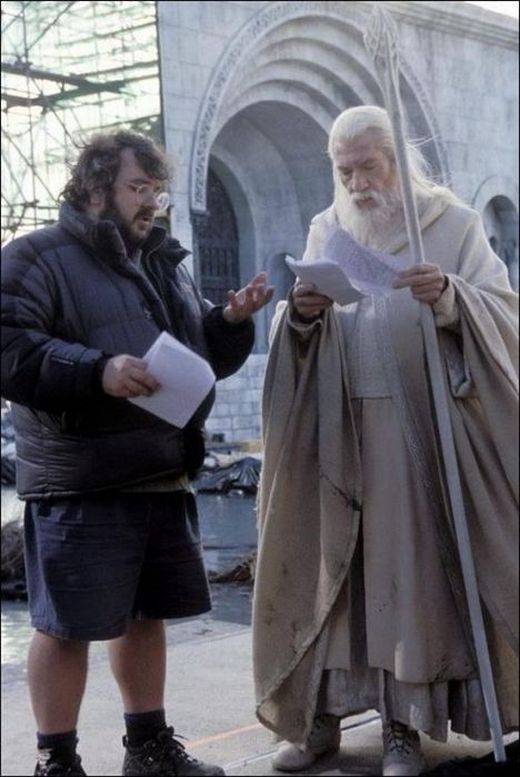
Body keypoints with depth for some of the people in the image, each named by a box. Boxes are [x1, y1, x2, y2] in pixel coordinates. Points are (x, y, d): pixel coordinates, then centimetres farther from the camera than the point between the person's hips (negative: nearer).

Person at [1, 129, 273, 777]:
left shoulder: (164, 264, 19)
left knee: (147, 613, 16)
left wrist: (232, 320, 5)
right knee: (68, 623, -2)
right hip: (81, 485, -7)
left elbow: (206, 354, 26)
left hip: (164, 476, 8)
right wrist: (97, 372, -26)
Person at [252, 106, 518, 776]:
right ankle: (321, 714, 12)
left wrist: (448, 296, -24)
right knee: (327, 560, 3)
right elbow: (295, 341, 10)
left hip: (419, 429, -3)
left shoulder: (451, 222, 4)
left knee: (410, 563, -3)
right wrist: (301, 315, -13)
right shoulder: (326, 230, 14)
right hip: (335, 433, 3)